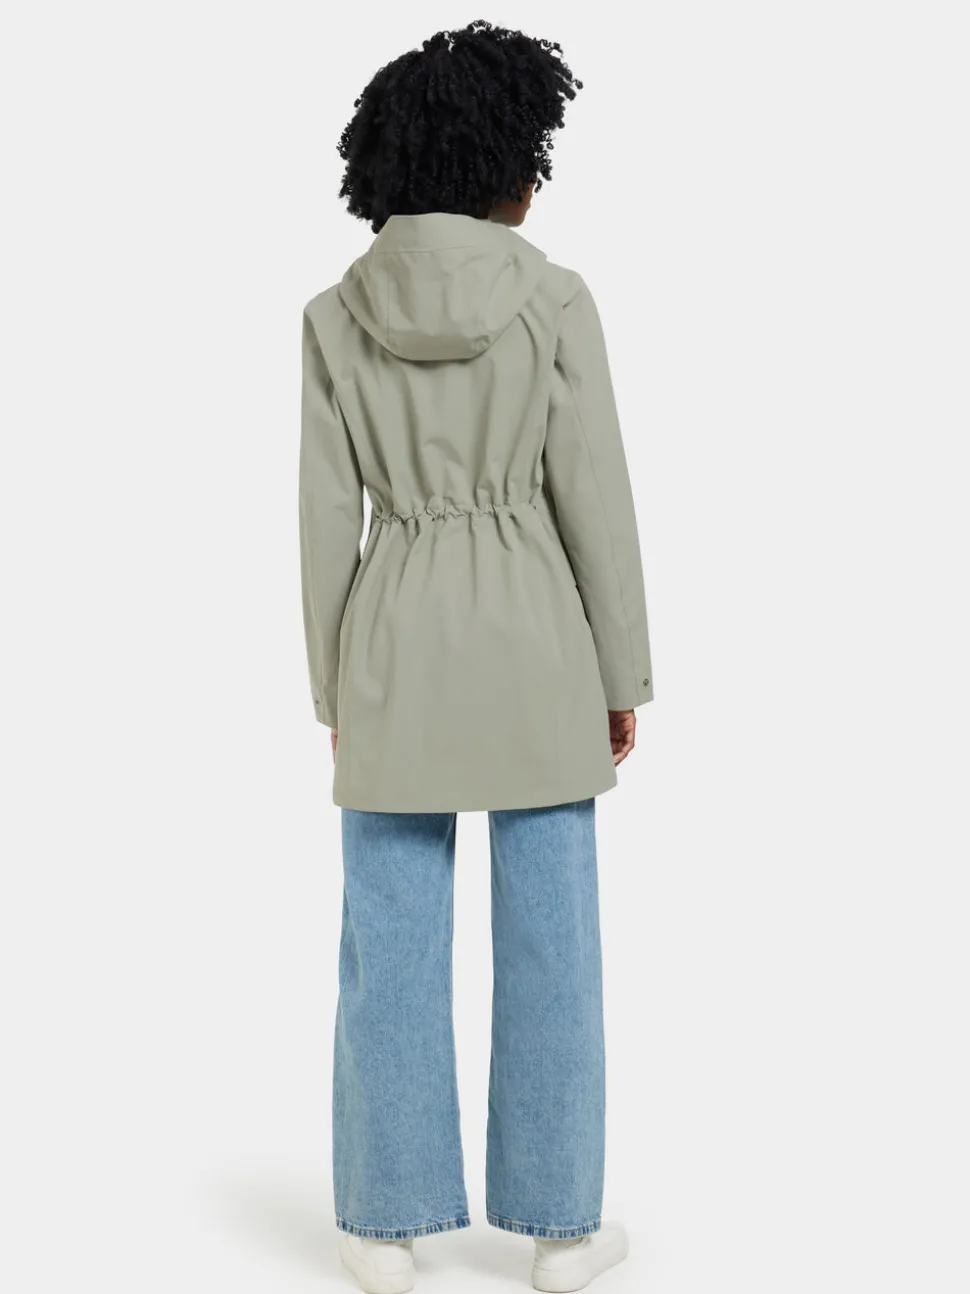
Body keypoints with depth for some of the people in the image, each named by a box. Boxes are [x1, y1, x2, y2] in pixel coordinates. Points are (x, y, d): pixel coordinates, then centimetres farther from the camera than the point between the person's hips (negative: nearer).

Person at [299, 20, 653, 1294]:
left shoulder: (337, 314, -2)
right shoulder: (554, 300, -8)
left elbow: (328, 518, -1)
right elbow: (595, 504, -7)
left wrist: (333, 690, 7)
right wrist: (623, 680, 2)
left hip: (396, 650, 2)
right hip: (530, 645, -1)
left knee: (392, 946, 10)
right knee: (550, 939, 8)